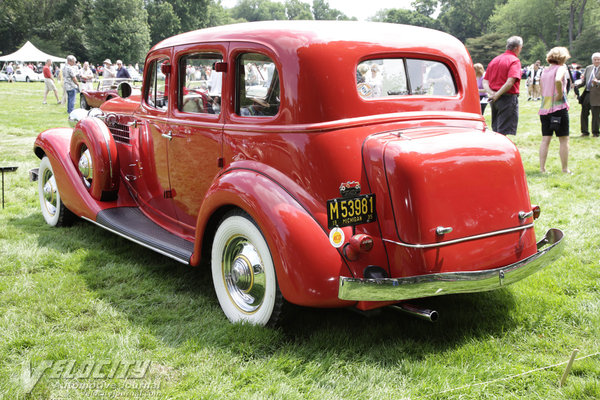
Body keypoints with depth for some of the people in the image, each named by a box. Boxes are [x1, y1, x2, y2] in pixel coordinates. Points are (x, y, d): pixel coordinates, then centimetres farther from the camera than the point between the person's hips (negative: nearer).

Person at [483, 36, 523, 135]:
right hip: (508, 98, -7)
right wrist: (497, 95, -16)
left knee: (496, 130, 14)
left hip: (494, 100, 7)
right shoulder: (514, 61, -9)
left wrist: (491, 93, -5)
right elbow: (510, 82, -22)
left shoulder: (494, 60, 14)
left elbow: (485, 81, 9)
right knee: (503, 133, -5)